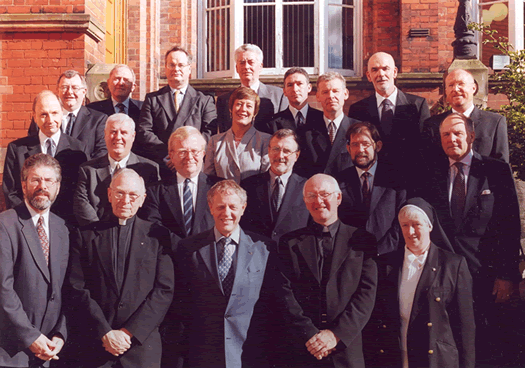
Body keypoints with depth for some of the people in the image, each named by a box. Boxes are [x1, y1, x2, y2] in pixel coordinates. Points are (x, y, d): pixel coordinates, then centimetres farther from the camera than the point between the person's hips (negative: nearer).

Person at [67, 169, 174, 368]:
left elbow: (164, 291, -1)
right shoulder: (85, 235, 6)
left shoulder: (157, 237, 5)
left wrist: (130, 333, -9)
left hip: (142, 345, 0)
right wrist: (105, 333, -10)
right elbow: (77, 290, 0)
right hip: (94, 344, 0)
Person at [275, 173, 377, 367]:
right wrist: (309, 335, -12)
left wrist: (336, 334, -12)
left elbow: (367, 293, -3)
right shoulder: (289, 242, 7)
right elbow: (285, 293, -1)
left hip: (347, 349, 0)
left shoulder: (362, 240, 5)